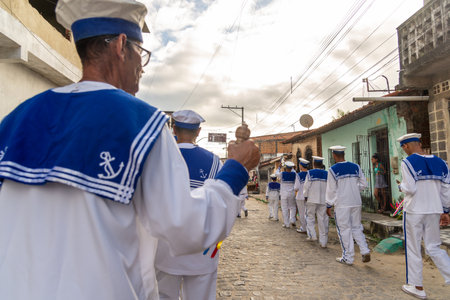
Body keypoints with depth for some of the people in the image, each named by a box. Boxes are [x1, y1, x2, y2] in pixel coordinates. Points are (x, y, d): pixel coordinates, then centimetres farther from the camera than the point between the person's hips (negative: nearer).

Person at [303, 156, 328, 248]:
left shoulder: (310, 173, -5)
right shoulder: (326, 174, 4)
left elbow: (307, 185, -7)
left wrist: (305, 196, 4)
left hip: (312, 199, -3)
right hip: (323, 200, 3)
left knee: (310, 217, 13)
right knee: (322, 220, 4)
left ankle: (312, 235, 2)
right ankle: (323, 242, 6)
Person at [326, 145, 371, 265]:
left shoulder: (333, 170, -10)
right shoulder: (355, 167, 3)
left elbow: (331, 190, -8)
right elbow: (364, 184, 6)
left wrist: (329, 206, 1)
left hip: (342, 205, -4)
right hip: (356, 202, 5)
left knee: (344, 230, 5)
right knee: (356, 227, 17)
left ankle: (348, 258, 11)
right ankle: (365, 251, 7)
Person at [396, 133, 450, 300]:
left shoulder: (408, 162, -13)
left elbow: (410, 189, -18)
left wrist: (401, 186, 3)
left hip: (414, 211, -6)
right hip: (434, 211, 6)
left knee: (413, 249, 7)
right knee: (433, 248, 17)